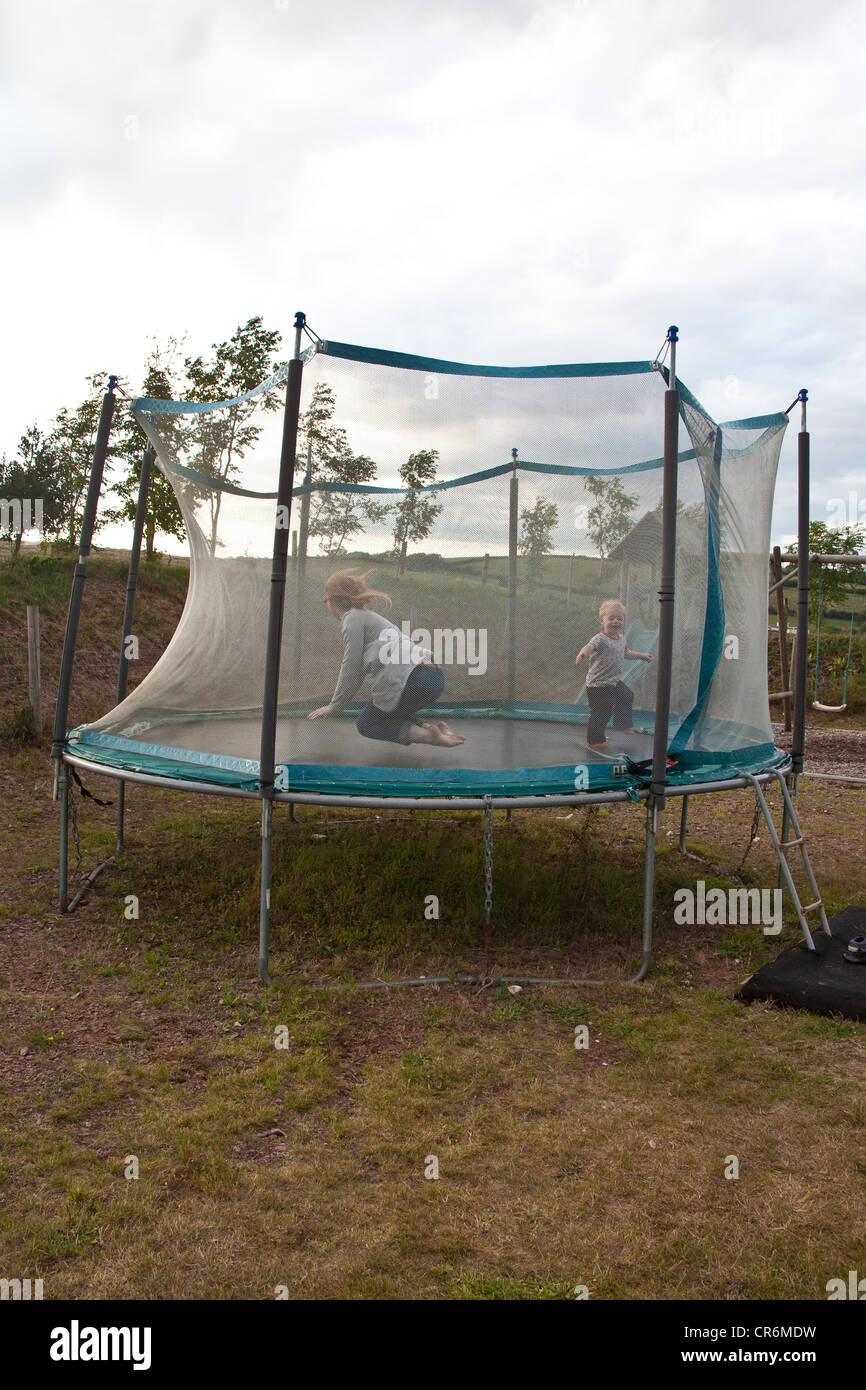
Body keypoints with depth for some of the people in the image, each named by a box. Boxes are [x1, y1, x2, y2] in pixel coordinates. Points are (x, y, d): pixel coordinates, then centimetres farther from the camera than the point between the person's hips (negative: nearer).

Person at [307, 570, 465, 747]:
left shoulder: (352, 618, 1)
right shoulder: (369, 616, 28)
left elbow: (351, 669, -2)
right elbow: (360, 670, 32)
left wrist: (333, 707, 8)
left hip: (413, 682, -9)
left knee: (365, 725, 10)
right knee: (381, 717, 26)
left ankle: (428, 735, -9)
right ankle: (433, 726, 6)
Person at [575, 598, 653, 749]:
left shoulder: (620, 637, 4)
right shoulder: (600, 639, -24)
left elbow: (624, 653, 24)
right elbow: (590, 646, -46)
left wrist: (641, 655, 26)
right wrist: (582, 654, -67)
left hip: (613, 681, 9)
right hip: (598, 685, -9)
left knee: (627, 697, 24)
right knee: (601, 713, 0)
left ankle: (622, 725, 45)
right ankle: (594, 740, 17)